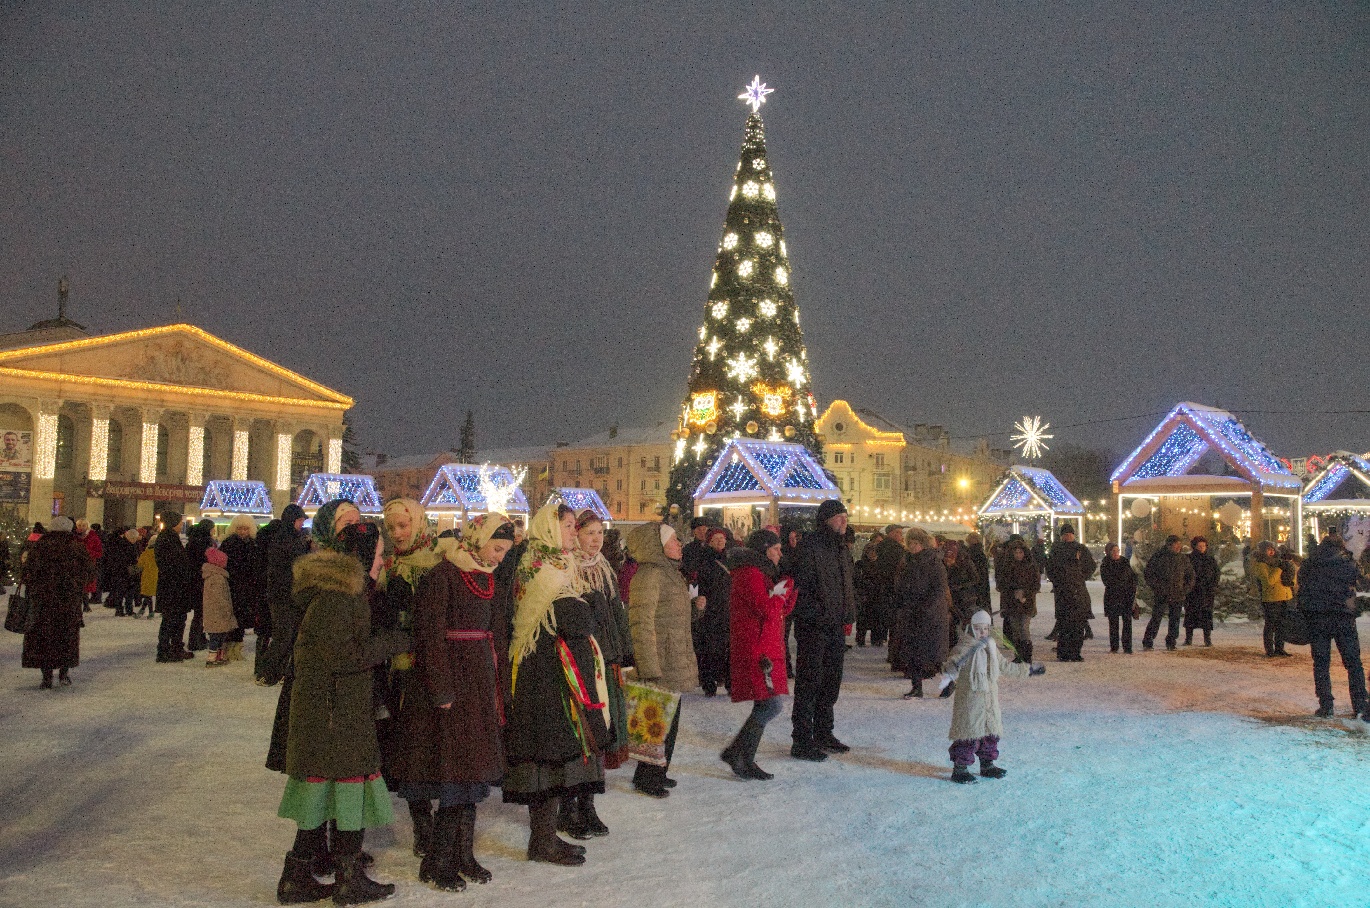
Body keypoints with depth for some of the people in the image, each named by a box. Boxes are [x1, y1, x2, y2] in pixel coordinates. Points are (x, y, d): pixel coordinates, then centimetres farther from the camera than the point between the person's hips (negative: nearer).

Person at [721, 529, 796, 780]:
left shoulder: (762, 574, 21)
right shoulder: (750, 575, -13)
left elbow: (785, 608, 19)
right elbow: (768, 610, -22)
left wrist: (789, 584, 6)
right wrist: (783, 589, -7)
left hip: (766, 651, 11)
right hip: (756, 652, -11)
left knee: (765, 707, 11)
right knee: (770, 706, -12)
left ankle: (742, 758, 17)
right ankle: (741, 759, -3)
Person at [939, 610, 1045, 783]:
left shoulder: (991, 648, 12)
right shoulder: (965, 647, -12)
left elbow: (1006, 666, 25)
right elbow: (952, 662, -27)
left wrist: (1028, 669, 30)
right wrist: (950, 671, -50)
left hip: (990, 700, 8)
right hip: (970, 699, -8)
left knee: (991, 732, 14)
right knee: (970, 733, -7)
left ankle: (987, 765, 29)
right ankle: (960, 769, 2)